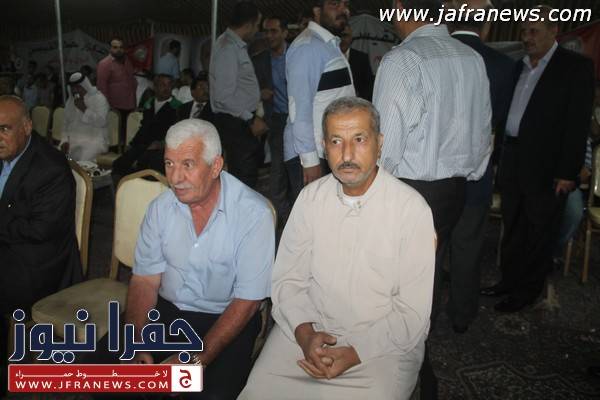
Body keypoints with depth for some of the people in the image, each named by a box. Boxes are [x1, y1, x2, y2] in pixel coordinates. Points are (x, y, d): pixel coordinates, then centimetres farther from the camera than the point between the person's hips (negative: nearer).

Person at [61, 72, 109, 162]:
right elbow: (66, 124, 15)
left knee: (83, 163, -29)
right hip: (72, 139, 6)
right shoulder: (70, 101, 15)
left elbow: (101, 122, -17)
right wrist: (65, 140, -1)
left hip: (93, 140, -5)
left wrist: (84, 109, -18)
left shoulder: (99, 98, -4)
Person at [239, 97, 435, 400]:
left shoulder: (412, 209, -13)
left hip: (382, 343, -2)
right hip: (307, 331, 3)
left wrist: (355, 353, -18)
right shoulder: (311, 197, 0)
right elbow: (287, 278, 2)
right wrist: (304, 332, -13)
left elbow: (412, 312, -12)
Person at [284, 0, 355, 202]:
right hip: (311, 156, -8)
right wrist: (310, 159, -19)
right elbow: (300, 107, -16)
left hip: (330, 153, 8)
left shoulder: (331, 45, 18)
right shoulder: (307, 46, -10)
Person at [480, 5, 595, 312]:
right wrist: (502, 159, 6)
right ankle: (510, 279, 28)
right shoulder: (519, 67, 13)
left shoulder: (576, 66, -5)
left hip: (546, 167, -6)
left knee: (539, 233, 6)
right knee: (513, 228, 14)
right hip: (513, 164, 6)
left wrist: (567, 172, -14)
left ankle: (528, 290, 19)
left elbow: (578, 123, -10)